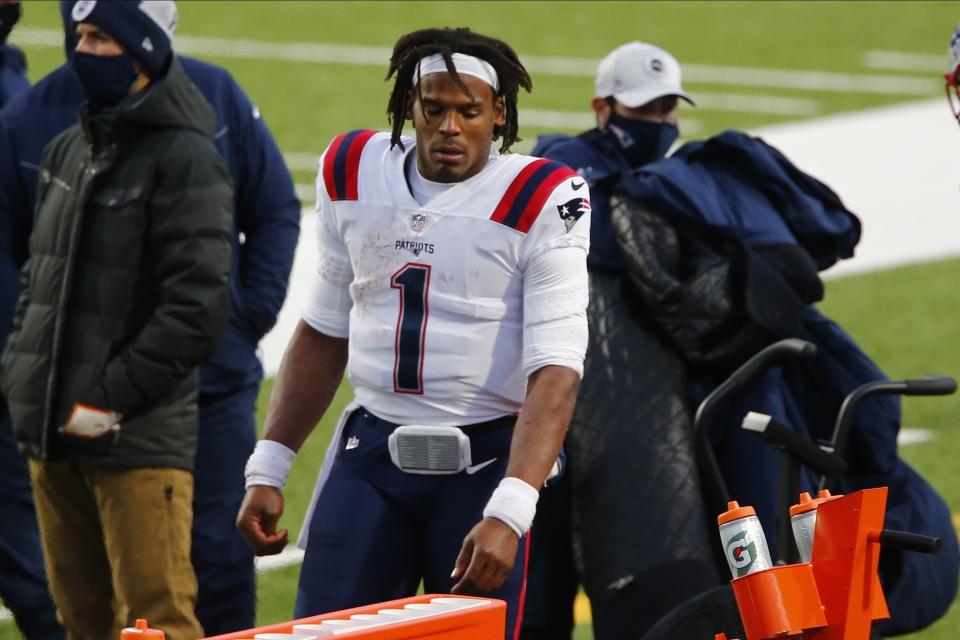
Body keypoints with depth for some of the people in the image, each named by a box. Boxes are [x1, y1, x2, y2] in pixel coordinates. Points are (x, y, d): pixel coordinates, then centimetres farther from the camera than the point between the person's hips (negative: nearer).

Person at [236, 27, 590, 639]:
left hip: (486, 459, -4)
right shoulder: (353, 172, 5)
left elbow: (555, 373, -18)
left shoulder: (540, 202, -11)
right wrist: (268, 469, 13)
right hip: (371, 452, 4)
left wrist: (508, 513, -29)